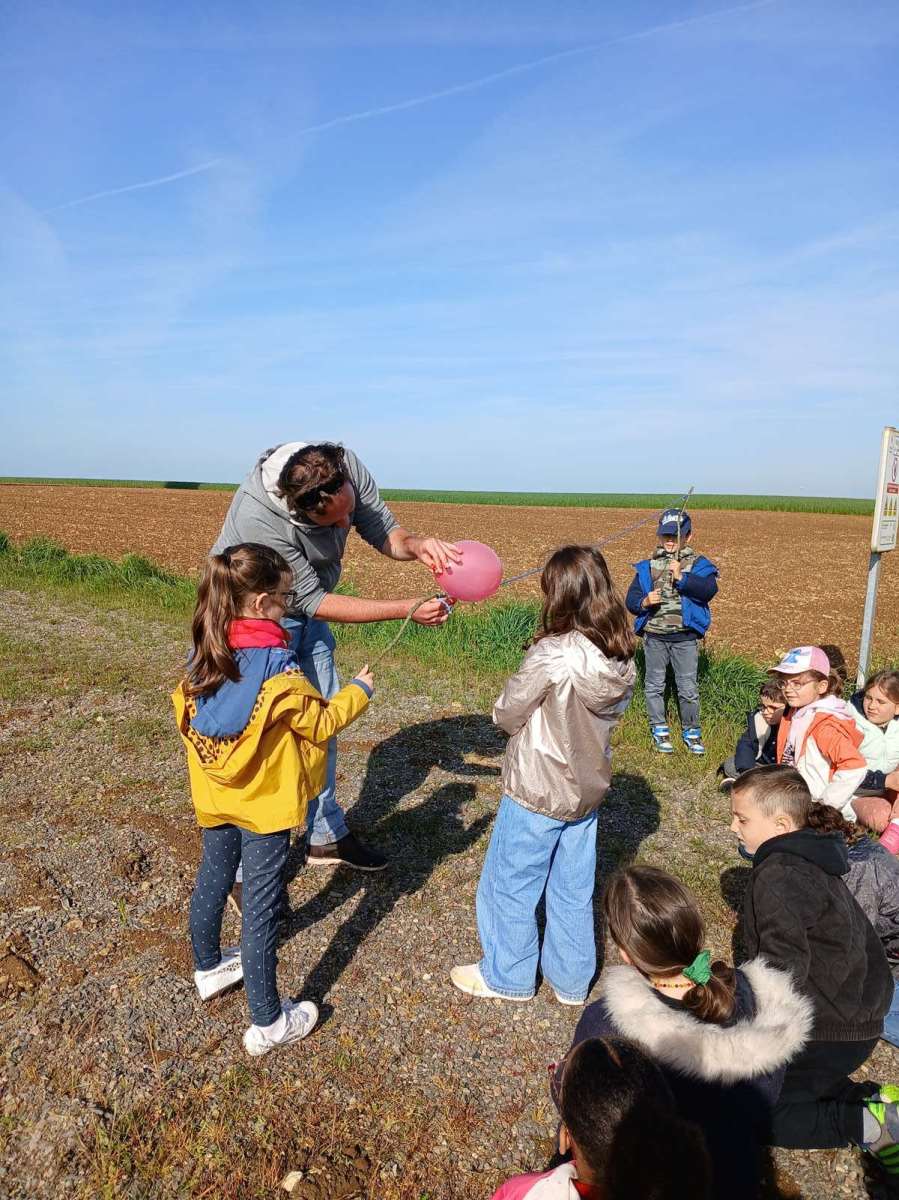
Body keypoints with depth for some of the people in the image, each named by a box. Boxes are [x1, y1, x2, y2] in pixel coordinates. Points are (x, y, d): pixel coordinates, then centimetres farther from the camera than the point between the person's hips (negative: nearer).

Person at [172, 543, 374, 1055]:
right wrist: (358, 691, 0)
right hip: (265, 804, -7)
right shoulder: (276, 665, -26)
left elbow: (188, 719, 6)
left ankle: (209, 969, 48)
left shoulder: (204, 654, -6)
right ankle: (268, 1023, 19)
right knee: (262, 906, 4)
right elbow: (321, 724, -16)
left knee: (213, 880, 25)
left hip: (215, 798, 7)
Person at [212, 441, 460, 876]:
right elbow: (313, 601, -31)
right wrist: (408, 609, -34)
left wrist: (415, 544, -35)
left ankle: (326, 837, 34)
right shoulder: (257, 519, -38)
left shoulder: (347, 467, -23)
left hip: (306, 614, 6)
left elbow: (383, 531, -11)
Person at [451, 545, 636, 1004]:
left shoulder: (551, 655, -28)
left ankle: (507, 975, 34)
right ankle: (571, 979, 38)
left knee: (509, 884, 15)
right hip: (587, 788, 7)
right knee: (573, 888, 21)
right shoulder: (622, 657, -6)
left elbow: (505, 715, -16)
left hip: (536, 793, -6)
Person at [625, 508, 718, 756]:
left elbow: (709, 589, -18)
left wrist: (682, 578, -29)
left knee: (688, 688, 5)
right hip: (654, 636, 2)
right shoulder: (647, 567, 6)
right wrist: (644, 602, -19)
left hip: (685, 637, -2)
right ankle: (659, 730, 27)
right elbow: (630, 598, 3)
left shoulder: (698, 565, 0)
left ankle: (691, 731, 22)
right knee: (654, 685, 12)